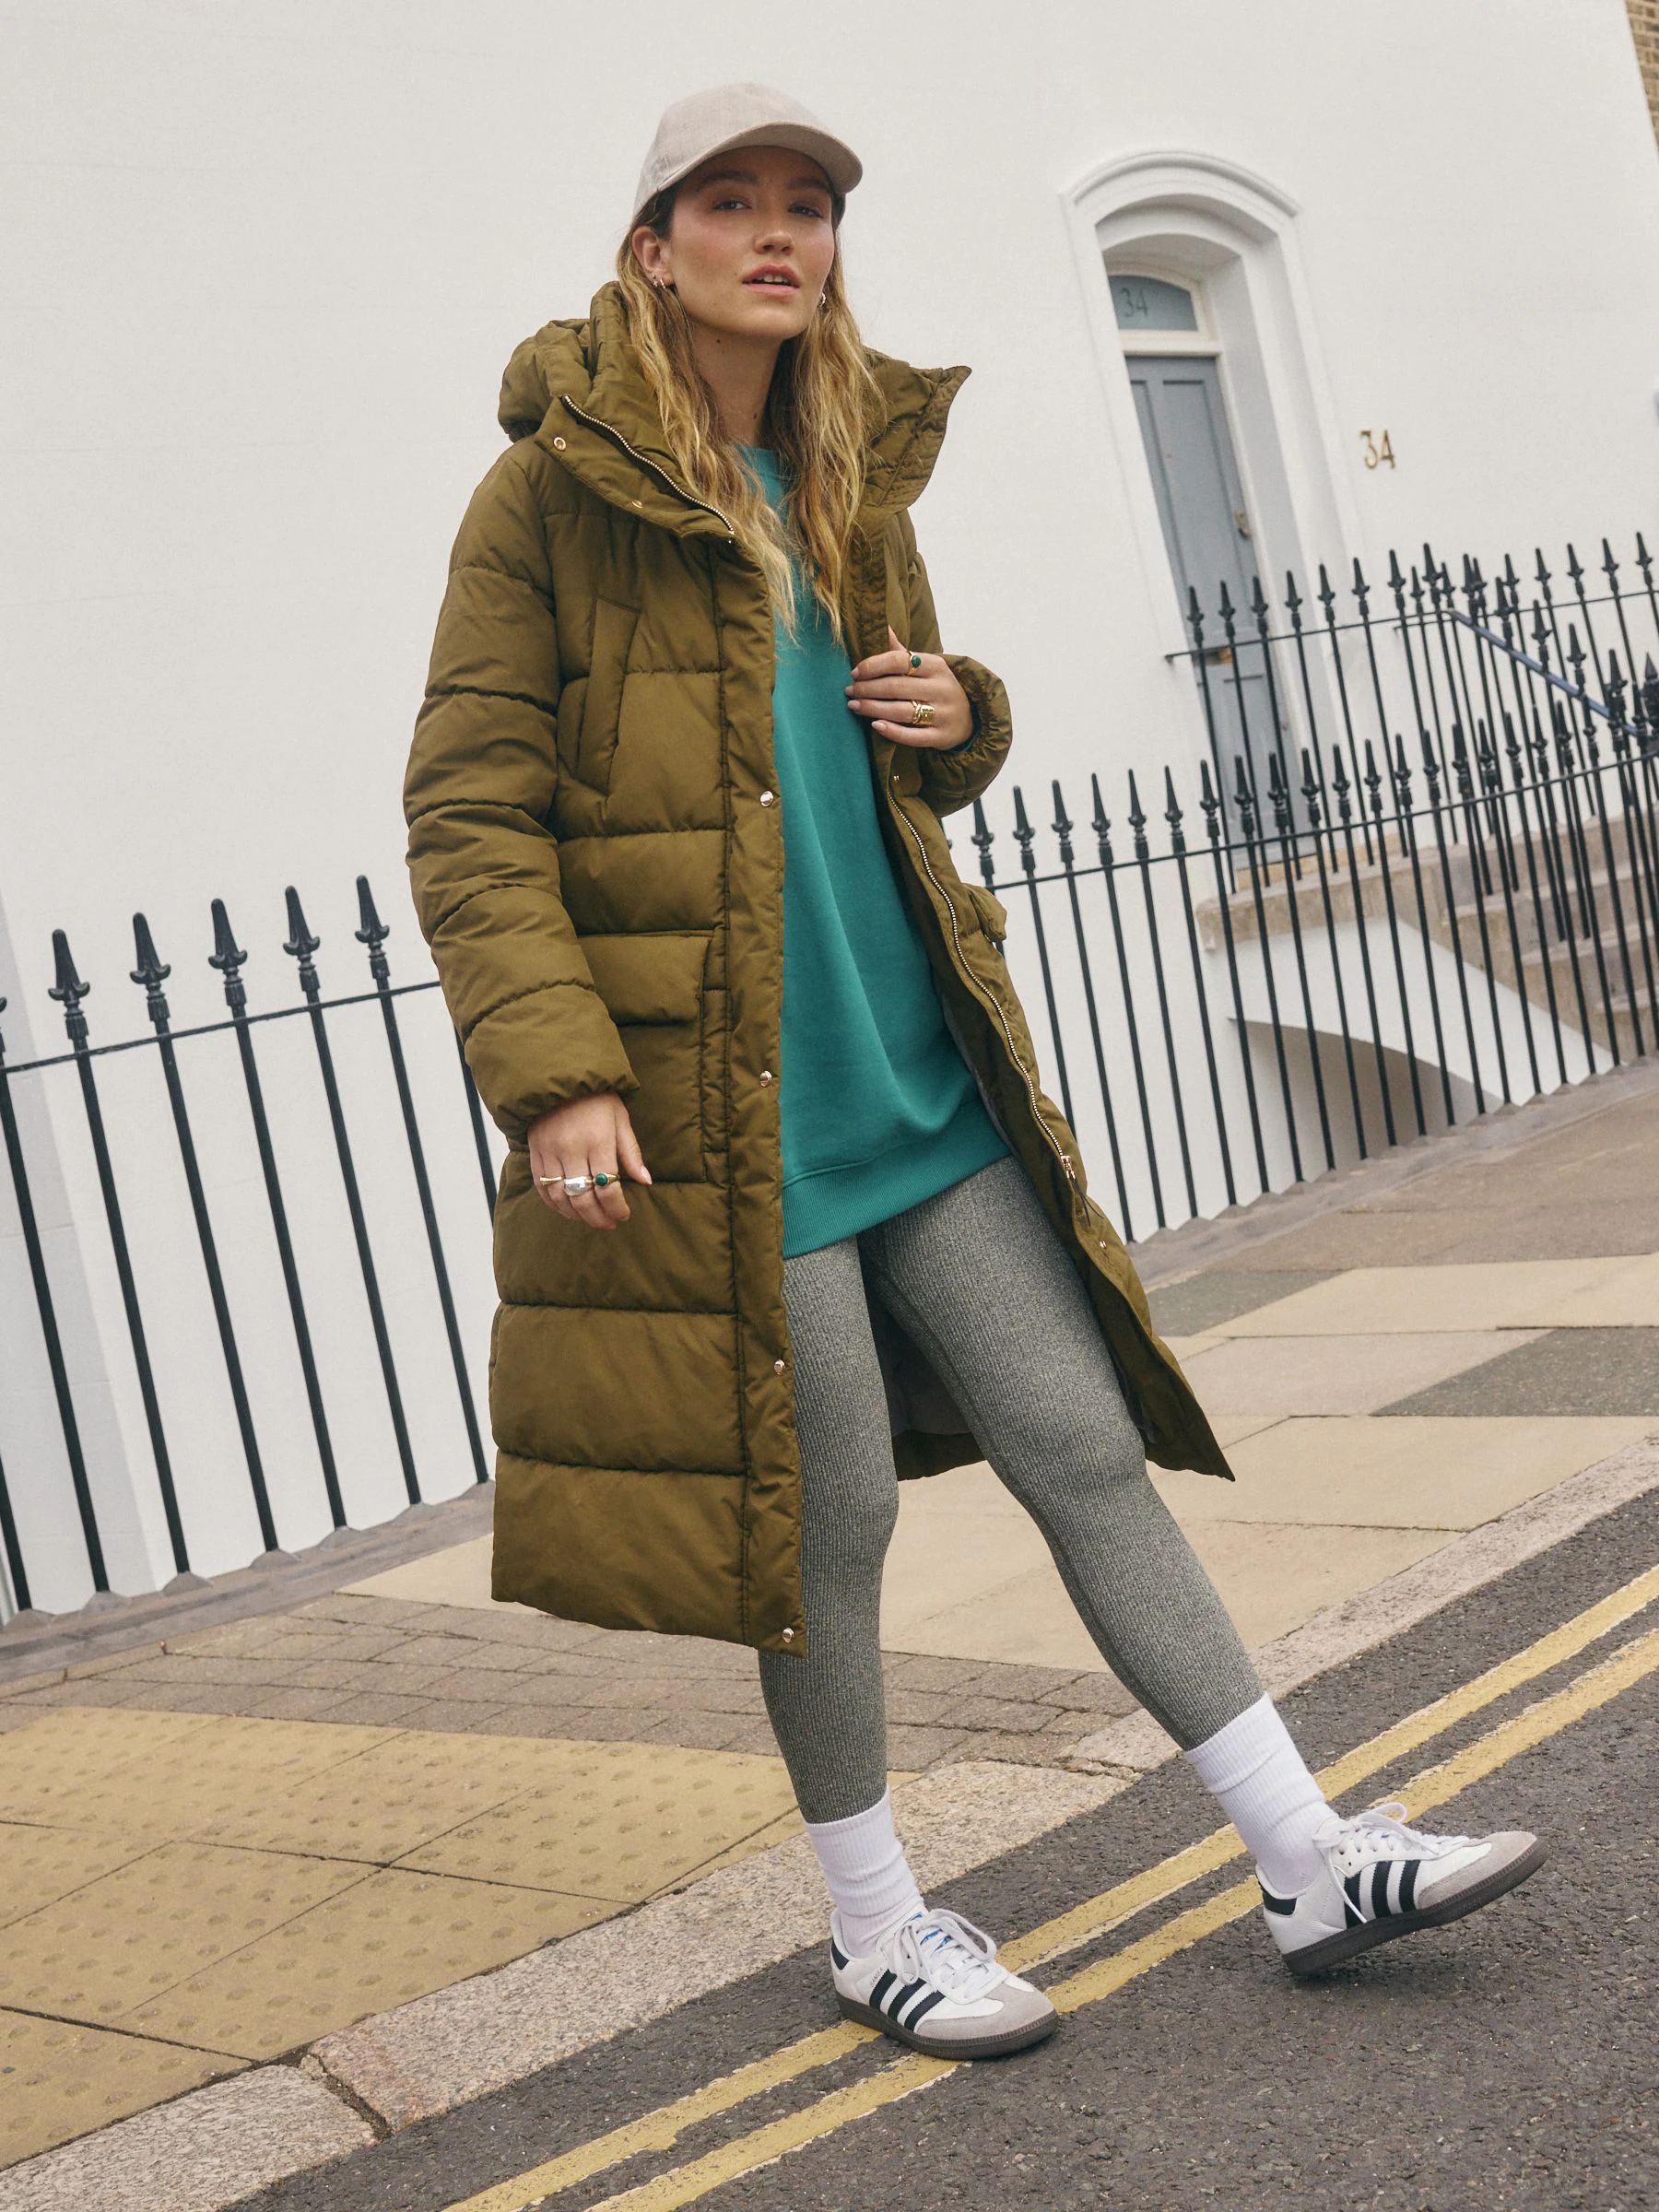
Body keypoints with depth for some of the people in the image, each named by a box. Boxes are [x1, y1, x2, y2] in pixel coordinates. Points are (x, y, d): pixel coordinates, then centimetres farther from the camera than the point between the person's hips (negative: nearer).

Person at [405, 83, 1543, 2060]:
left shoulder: (853, 485, 15)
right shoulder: (552, 498, -5)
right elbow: (468, 810, -9)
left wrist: (956, 716, 1)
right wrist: (551, 1076, -19)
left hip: (916, 1075, 6)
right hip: (714, 1110, -6)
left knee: (1089, 1446, 7)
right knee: (824, 1518, 2)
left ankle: (1308, 1861, 15)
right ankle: (873, 1928, 22)